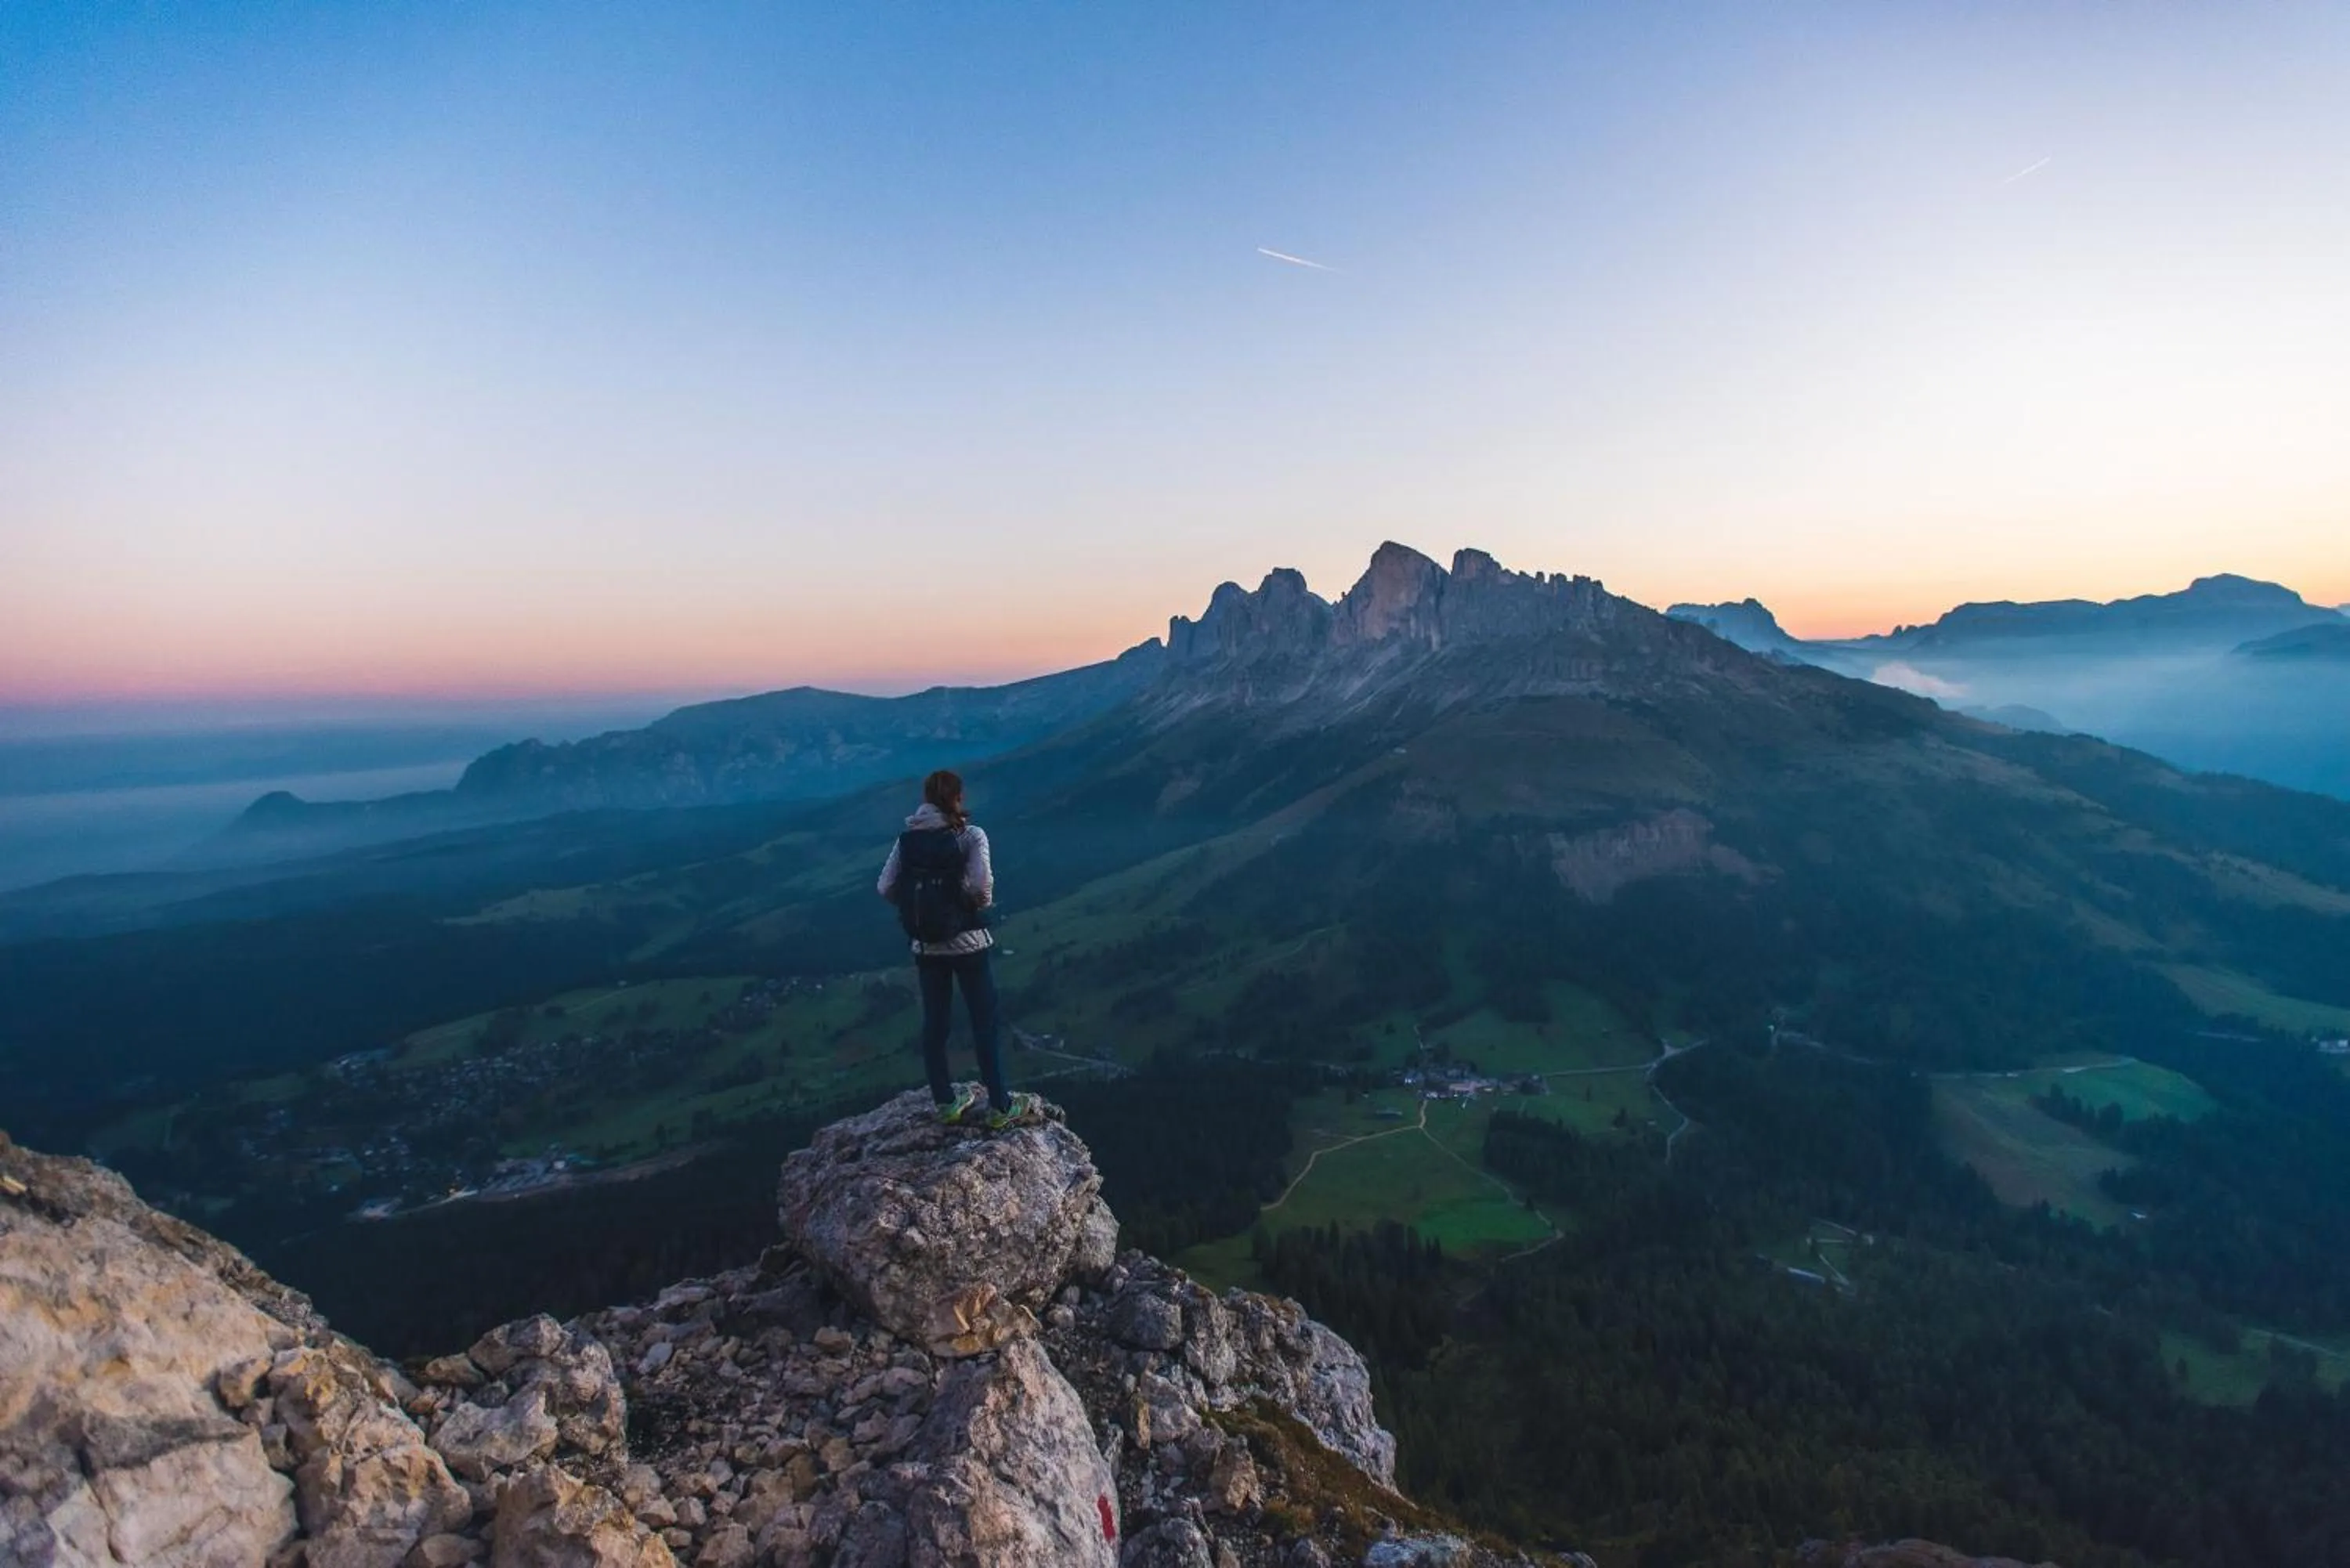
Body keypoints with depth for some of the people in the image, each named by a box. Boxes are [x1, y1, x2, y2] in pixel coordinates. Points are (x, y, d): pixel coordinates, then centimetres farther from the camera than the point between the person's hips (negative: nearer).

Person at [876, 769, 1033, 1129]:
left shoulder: (907, 839, -1)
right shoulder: (970, 835, -12)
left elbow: (885, 888, -5)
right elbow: (980, 884, -23)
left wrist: (916, 901, 11)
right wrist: (984, 903, -2)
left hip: (926, 946, 4)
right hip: (969, 943, -3)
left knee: (935, 1023, 15)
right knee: (984, 1023, 7)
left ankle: (947, 1104, 26)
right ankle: (1000, 1107, 14)